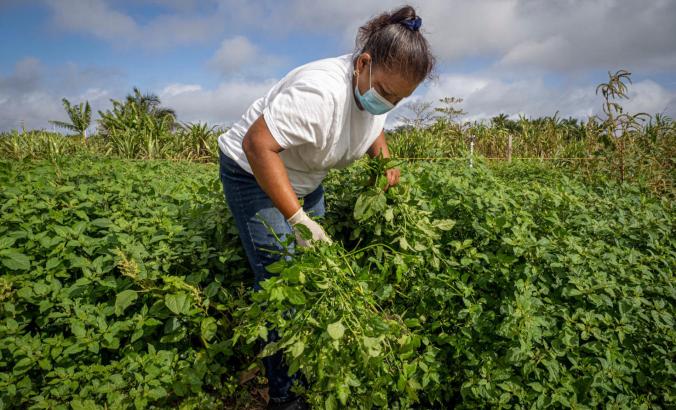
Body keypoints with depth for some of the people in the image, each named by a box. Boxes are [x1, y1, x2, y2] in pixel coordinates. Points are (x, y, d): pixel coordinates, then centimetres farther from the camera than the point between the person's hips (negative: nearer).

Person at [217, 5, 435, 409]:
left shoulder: (377, 88, -7)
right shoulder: (321, 91, -35)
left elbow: (374, 127, 15)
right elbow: (257, 144, -36)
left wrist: (385, 160, -4)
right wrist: (298, 219, -36)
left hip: (305, 179, 8)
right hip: (254, 172, -8)